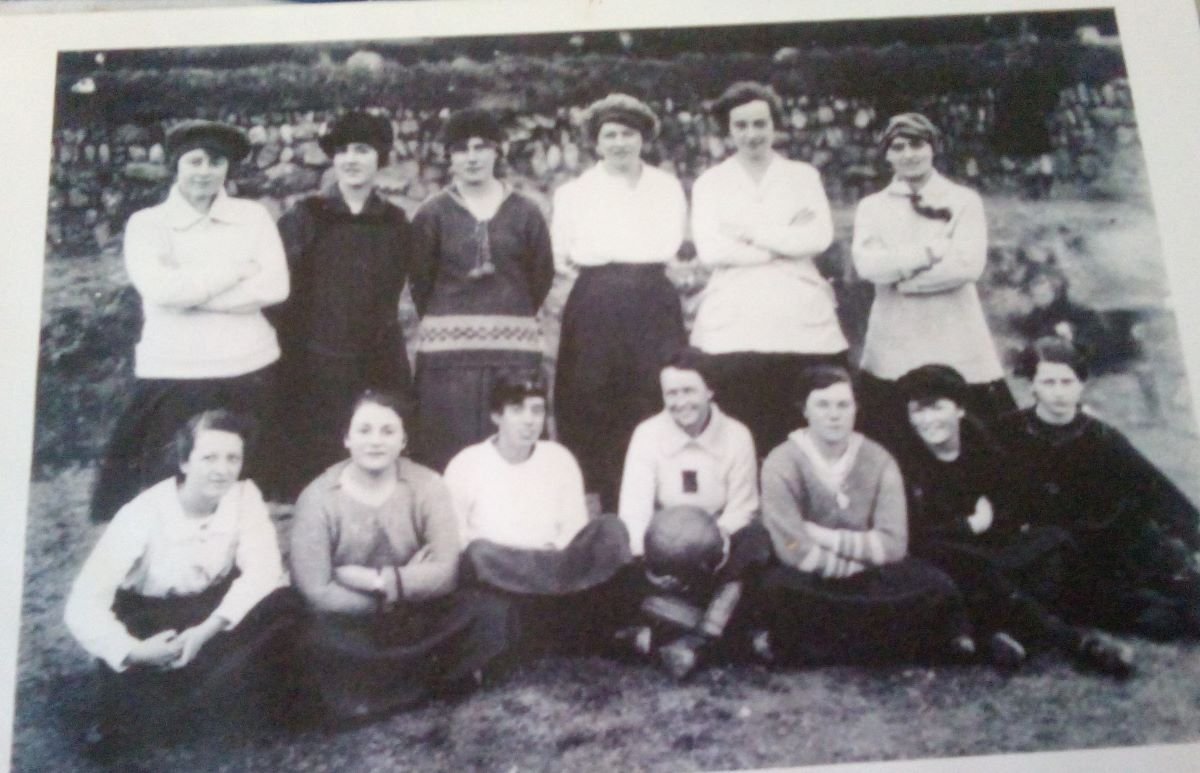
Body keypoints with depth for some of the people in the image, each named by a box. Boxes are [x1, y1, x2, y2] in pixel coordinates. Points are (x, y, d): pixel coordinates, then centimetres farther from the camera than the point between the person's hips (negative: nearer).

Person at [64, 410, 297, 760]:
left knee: (281, 605, -25)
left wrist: (209, 629, -36)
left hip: (211, 607, 3)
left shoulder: (244, 495, -15)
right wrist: (133, 651, -44)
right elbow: (84, 602, -28)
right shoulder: (145, 512, -25)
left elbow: (263, 570, -22)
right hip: (150, 616, -2)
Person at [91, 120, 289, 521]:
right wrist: (240, 267, -9)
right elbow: (161, 288, -17)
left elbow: (274, 287, -8)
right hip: (174, 377, -1)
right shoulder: (146, 223, 1)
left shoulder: (253, 216, 5)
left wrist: (191, 294, -12)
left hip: (249, 371, 2)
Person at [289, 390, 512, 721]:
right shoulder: (318, 498, -12)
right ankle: (425, 678, -6)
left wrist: (377, 581, -23)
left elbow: (445, 574, -14)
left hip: (416, 616, 1)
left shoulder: (426, 486, -7)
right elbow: (315, 593, -18)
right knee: (318, 641, -33)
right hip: (352, 623, -1)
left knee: (490, 615, -23)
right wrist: (407, 582, -16)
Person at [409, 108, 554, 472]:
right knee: (449, 450, -1)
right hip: (448, 347, -1)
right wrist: (444, 324, 8)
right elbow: (421, 280, 5)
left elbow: (542, 273, 8)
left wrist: (512, 317, 9)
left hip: (513, 346, 1)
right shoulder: (432, 214, 2)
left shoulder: (524, 213, 5)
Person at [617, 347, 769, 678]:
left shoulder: (736, 435, -5)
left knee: (755, 540, -31)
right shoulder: (647, 434, -6)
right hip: (665, 541, 1)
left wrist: (714, 541, -30)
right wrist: (643, 551, -36)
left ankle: (699, 636, -32)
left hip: (718, 537, -1)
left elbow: (742, 508, -9)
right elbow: (635, 504, -16)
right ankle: (711, 631, -32)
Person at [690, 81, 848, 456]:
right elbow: (709, 249, -4)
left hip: (804, 324, 1)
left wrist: (751, 232, -4)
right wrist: (787, 243, -4)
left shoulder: (804, 176, 16)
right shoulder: (710, 182, 12)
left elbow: (820, 237, 0)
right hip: (733, 329, -1)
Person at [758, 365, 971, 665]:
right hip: (811, 582, -2)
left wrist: (827, 538, -17)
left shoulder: (878, 460, -3)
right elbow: (795, 551, -22)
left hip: (868, 580, 3)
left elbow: (893, 544, -13)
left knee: (935, 587, -21)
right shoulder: (782, 463, -13)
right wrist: (863, 557, -13)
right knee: (778, 588, -36)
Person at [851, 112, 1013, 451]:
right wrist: (935, 249, -7)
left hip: (959, 349, -1)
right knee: (890, 447, -3)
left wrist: (901, 278, -6)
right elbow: (868, 264, -5)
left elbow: (969, 264, -7)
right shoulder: (871, 206, 12)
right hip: (893, 350, 1)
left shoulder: (964, 201, 8)